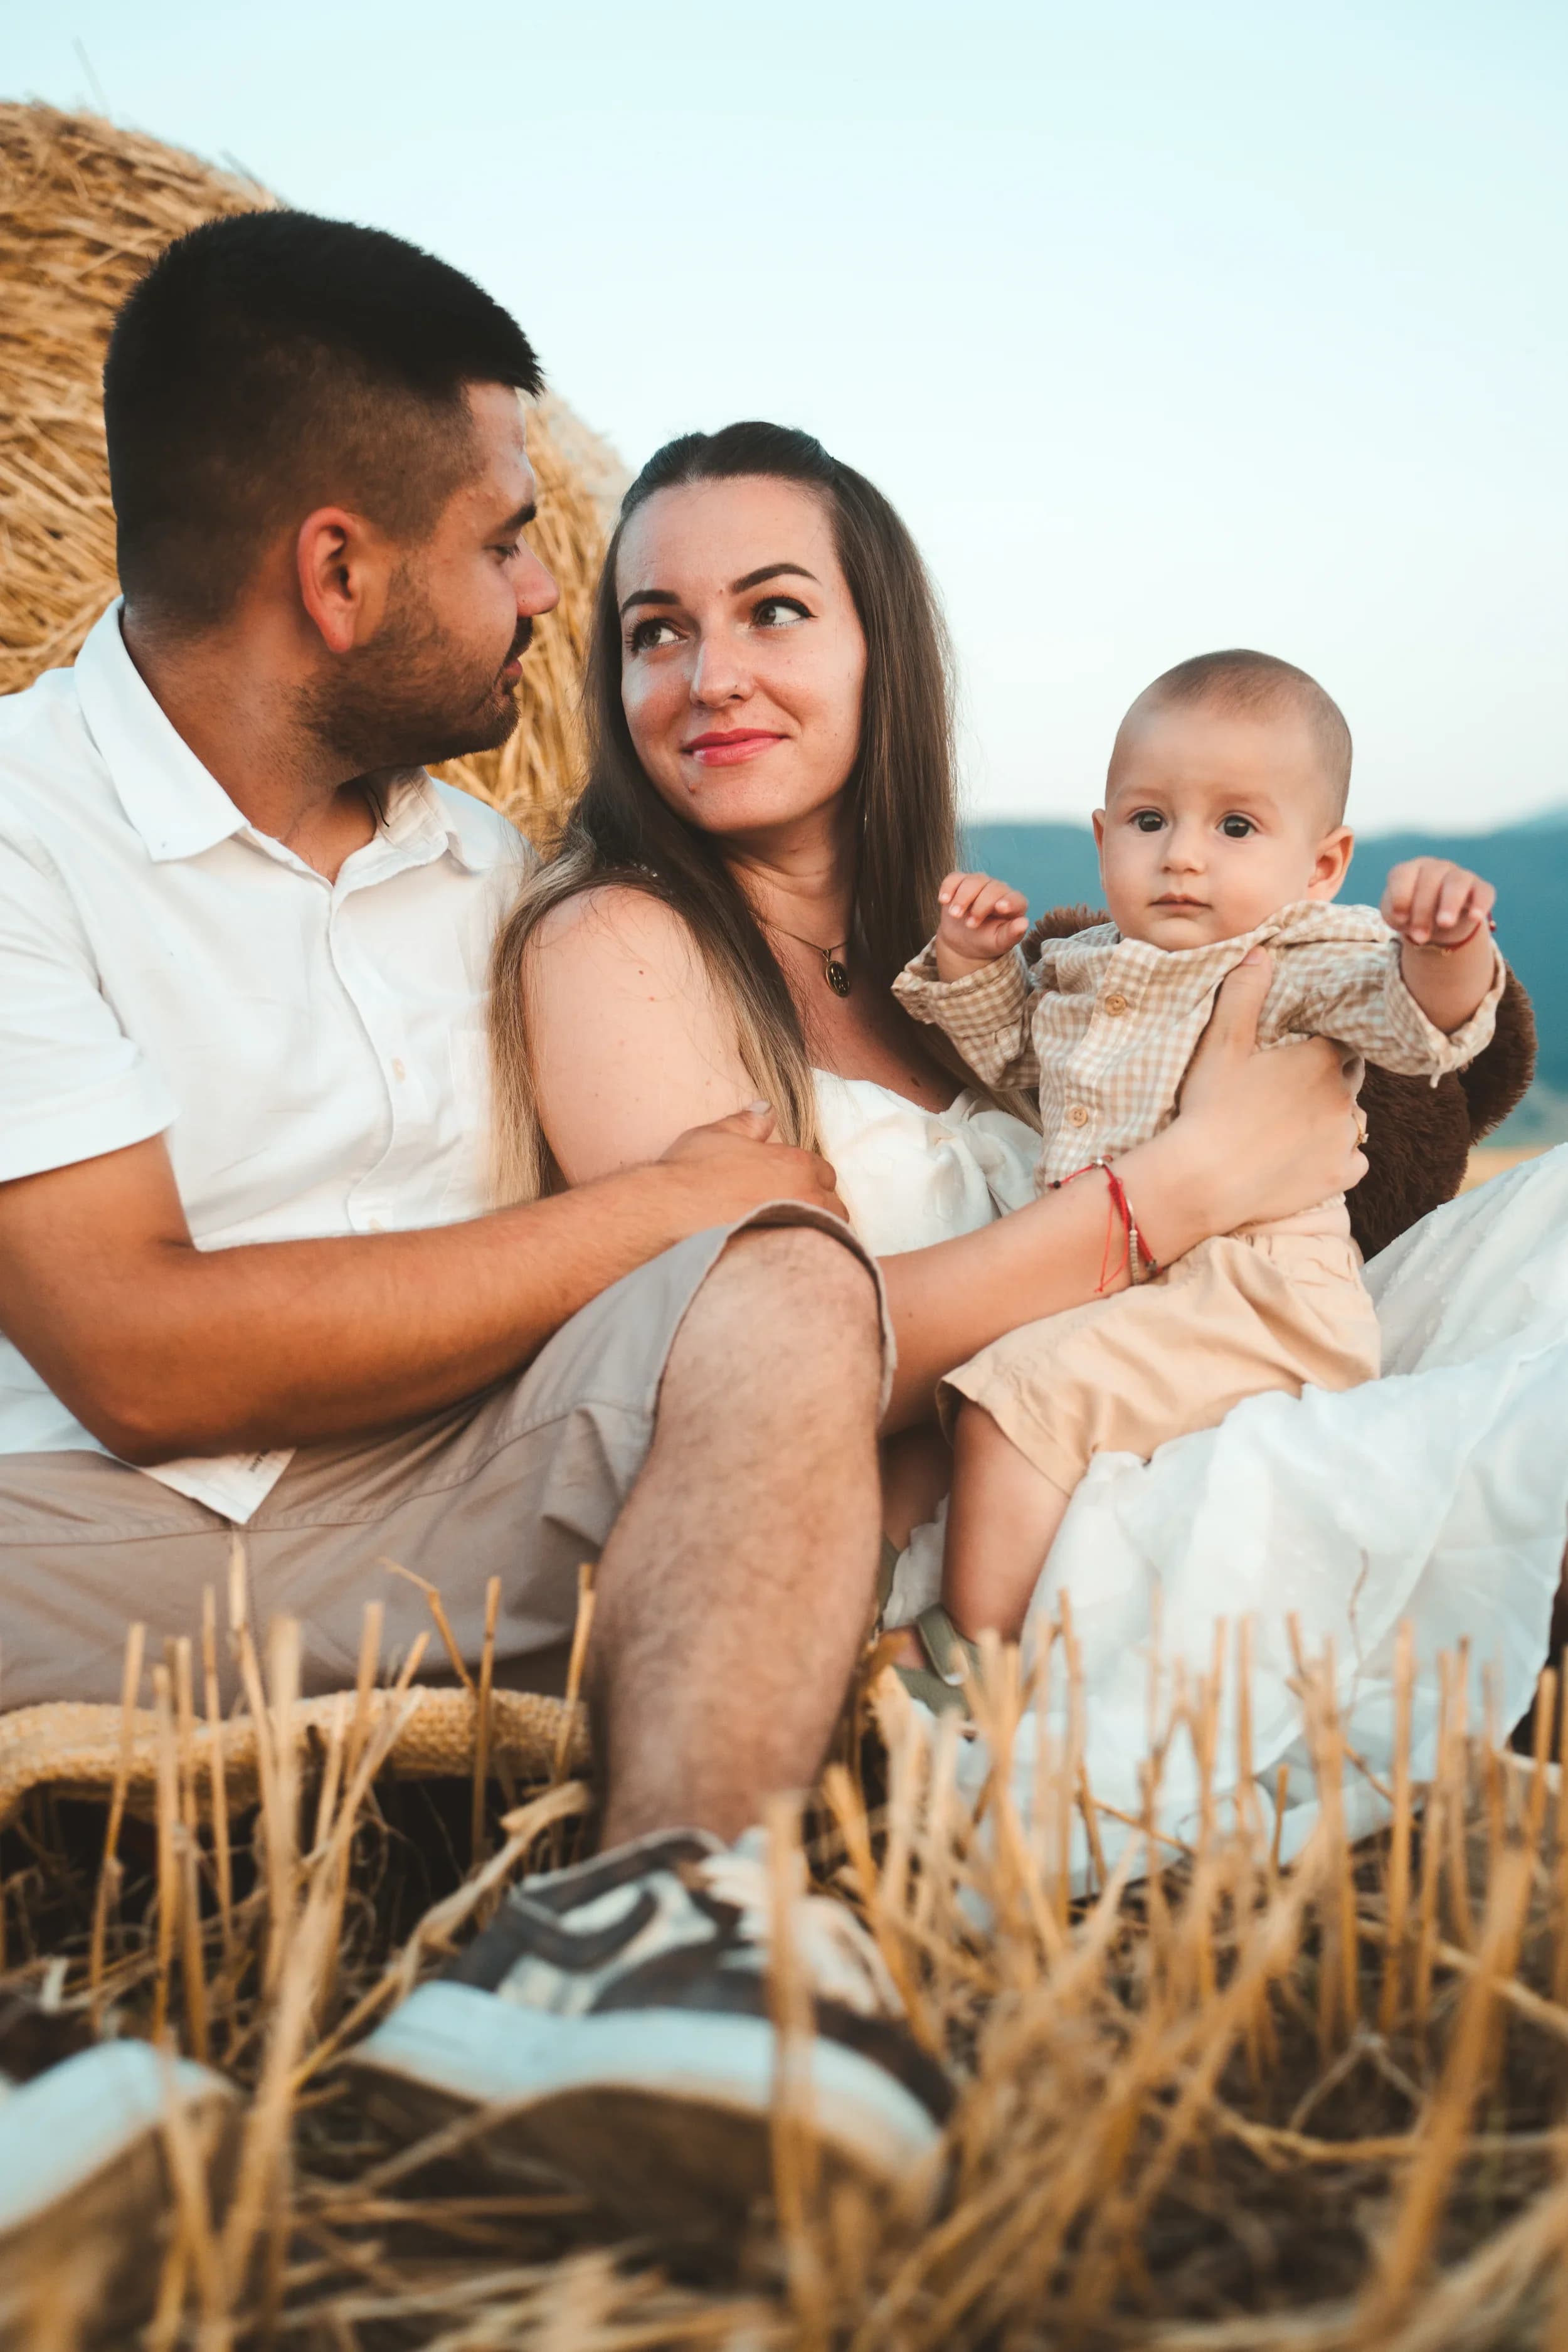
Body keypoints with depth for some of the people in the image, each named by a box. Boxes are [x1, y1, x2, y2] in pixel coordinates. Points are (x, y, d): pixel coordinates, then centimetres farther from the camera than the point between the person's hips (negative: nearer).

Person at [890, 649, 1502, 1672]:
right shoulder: (1085, 965, 14)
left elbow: (1420, 1020, -25)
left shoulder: (1307, 961, -8)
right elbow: (1006, 1050, 30)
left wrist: (1448, 947, -47)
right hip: (1097, 1279, 9)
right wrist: (973, 960, 11)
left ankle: (975, 1651, -16)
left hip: (1251, 1297, -8)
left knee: (1022, 1389, -25)